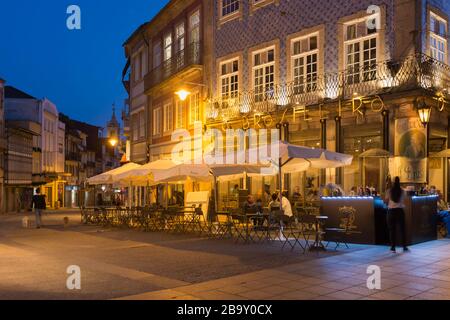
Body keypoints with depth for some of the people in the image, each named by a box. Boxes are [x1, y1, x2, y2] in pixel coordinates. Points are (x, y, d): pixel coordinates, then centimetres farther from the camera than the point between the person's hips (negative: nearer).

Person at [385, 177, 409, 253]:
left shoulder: (389, 191, -4)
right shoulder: (402, 191, -1)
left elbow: (386, 201, 3)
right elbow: (404, 201, 7)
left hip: (391, 211, -1)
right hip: (400, 210, 1)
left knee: (392, 229, 4)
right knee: (402, 229, 8)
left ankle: (393, 247, 5)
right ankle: (404, 247, 10)